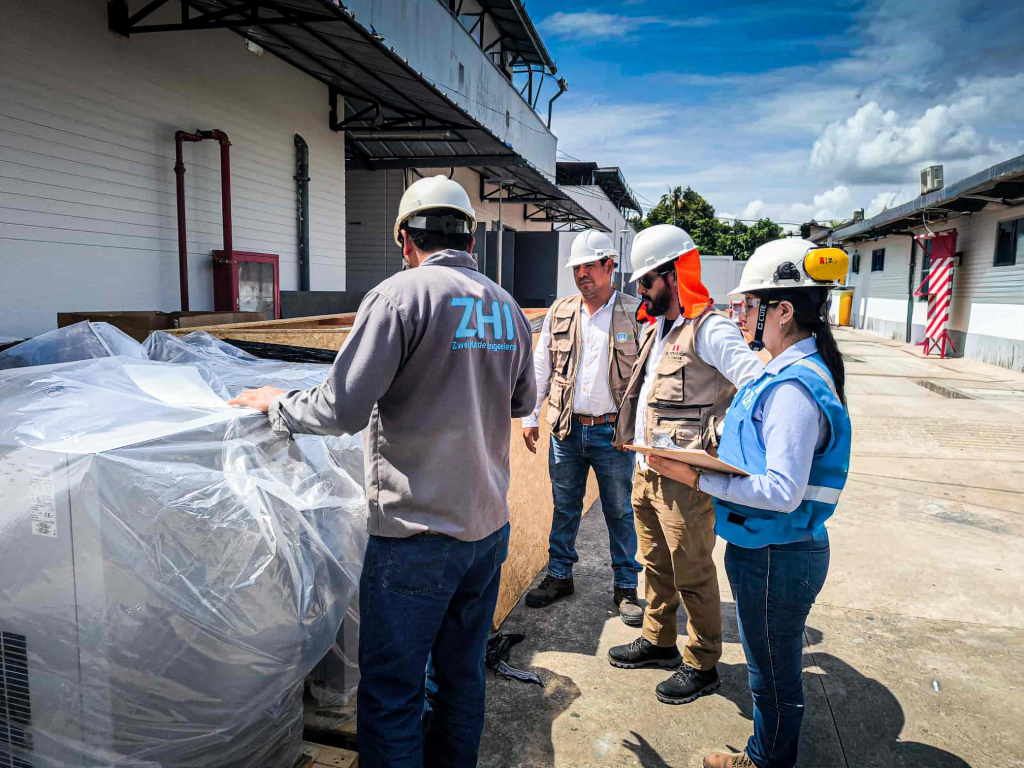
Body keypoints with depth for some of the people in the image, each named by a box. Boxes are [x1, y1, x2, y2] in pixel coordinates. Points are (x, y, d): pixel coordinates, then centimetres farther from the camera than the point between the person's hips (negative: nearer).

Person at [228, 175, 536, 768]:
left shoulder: (401, 295, -13)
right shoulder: (508, 307, 7)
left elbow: (342, 410, -17)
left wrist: (278, 406, 2)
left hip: (417, 533, -7)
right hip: (489, 525, 7)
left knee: (391, 693, 7)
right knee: (462, 674, 20)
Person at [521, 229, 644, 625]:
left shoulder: (635, 313, -4)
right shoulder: (559, 313, 5)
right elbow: (540, 367, 10)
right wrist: (530, 417, 7)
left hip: (614, 432, -3)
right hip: (567, 429, 3)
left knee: (620, 512, 8)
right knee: (565, 507, 14)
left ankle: (626, 587, 24)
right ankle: (559, 576, 31)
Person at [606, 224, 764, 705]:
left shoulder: (708, 328, -15)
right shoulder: (655, 330, 14)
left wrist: (717, 441, -23)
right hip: (645, 469, 9)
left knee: (692, 573, 4)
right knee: (656, 564, 21)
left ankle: (702, 666, 21)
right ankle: (658, 643, 38)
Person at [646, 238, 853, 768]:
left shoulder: (794, 389, -26)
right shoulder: (793, 373, 6)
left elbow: (783, 491, -29)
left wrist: (697, 478, -26)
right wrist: (709, 464, 8)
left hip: (776, 559, -10)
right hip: (771, 550, 10)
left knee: (773, 670, 13)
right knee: (773, 664, 26)